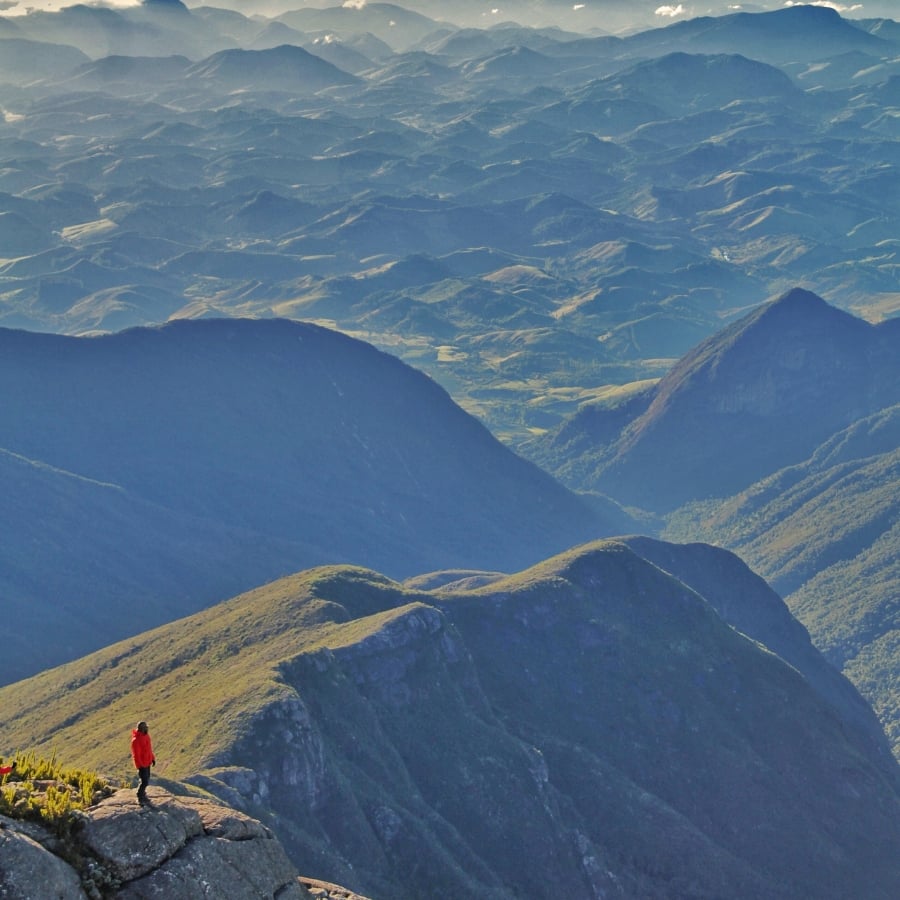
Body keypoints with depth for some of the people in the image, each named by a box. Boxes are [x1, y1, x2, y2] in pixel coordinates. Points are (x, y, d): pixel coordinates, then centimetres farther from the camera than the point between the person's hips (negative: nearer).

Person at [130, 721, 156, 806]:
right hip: (142, 764, -9)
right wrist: (139, 766, -21)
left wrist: (152, 758, 15)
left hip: (147, 762, 9)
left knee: (147, 779, 19)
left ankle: (143, 794, 35)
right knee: (144, 781, -4)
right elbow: (136, 755, -23)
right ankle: (140, 798, 13)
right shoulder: (136, 740, -26)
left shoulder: (146, 735, 2)